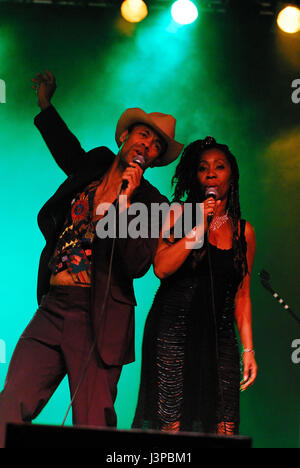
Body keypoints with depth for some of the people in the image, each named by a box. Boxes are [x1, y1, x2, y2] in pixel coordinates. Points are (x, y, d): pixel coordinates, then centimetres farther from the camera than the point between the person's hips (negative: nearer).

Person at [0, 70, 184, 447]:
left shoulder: (152, 203, 1)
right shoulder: (96, 164, 14)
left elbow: (137, 265, -13)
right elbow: (68, 151, 40)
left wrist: (125, 201, -18)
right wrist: (46, 105, 43)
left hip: (98, 319, -4)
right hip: (51, 309, 4)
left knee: (92, 424, -4)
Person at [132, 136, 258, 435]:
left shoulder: (244, 231, 13)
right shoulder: (179, 214, 5)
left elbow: (242, 295, 15)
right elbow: (162, 268, -10)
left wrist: (248, 349, 9)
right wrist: (200, 227, -13)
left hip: (219, 338, 3)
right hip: (173, 331, -3)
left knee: (224, 431, -4)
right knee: (171, 426, -7)